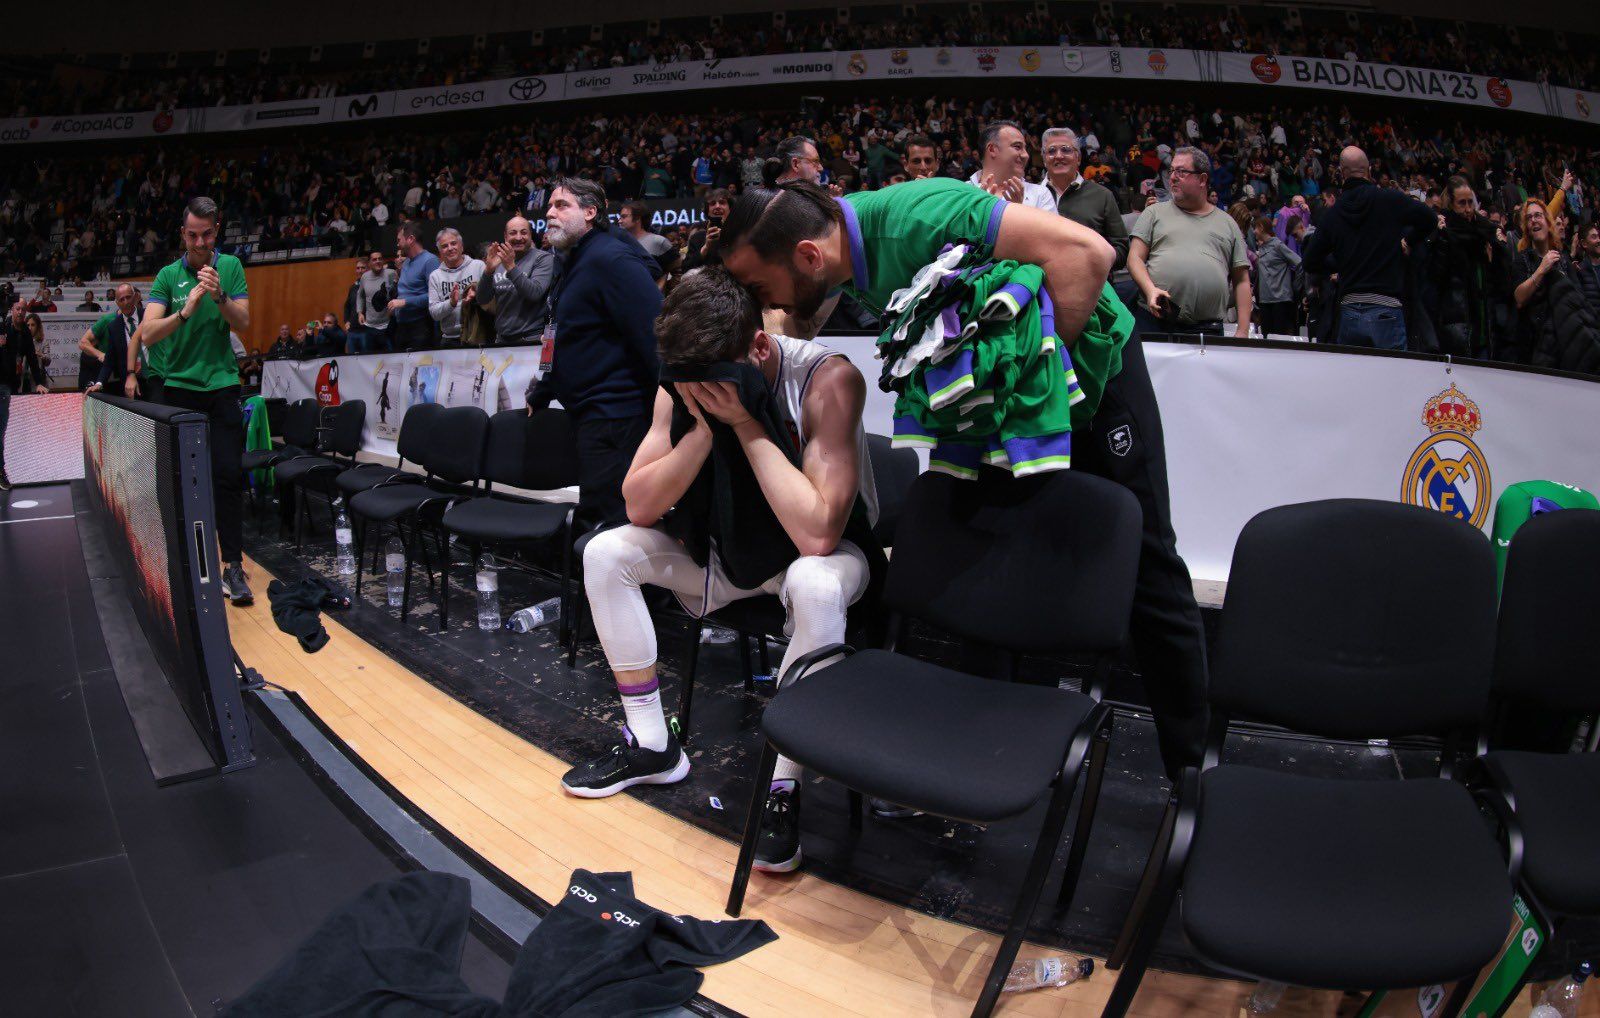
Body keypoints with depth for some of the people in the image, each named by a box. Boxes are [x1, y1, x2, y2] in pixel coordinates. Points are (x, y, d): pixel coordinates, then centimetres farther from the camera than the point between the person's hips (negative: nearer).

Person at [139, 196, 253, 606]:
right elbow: (147, 334, -6)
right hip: (179, 386, 1)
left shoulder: (230, 267, 5)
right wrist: (185, 311, -21)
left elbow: (244, 323, -2)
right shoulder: (168, 276, 4)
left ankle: (233, 565, -4)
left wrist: (219, 296, -19)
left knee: (228, 474, -7)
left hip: (221, 384, -1)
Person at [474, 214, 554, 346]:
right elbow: (482, 301, 2)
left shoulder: (543, 258, -4)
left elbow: (535, 293, -20)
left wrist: (511, 267, -27)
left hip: (531, 339, -5)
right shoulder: (499, 260, 10)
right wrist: (489, 270, -14)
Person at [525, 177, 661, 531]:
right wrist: (539, 395, 32)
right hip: (591, 416, 11)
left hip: (615, 418, -11)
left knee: (605, 522, -9)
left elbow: (655, 333, -23)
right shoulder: (575, 264, 20)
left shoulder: (610, 260, -14)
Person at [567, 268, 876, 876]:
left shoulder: (828, 378, -28)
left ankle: (783, 785, -22)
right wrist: (706, 425, -29)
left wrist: (746, 422, -34)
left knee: (815, 586, -40)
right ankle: (651, 745, 2)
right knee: (605, 553, -9)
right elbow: (639, 507, -16)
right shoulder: (687, 381, -11)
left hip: (825, 553, -5)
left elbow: (818, 534, -37)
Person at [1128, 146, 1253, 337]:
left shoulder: (1227, 223, 17)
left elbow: (1241, 281, 15)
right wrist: (1150, 290, -15)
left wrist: (1243, 331, 5)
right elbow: (1135, 259, 5)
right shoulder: (1155, 213, 14)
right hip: (1153, 320, -1)